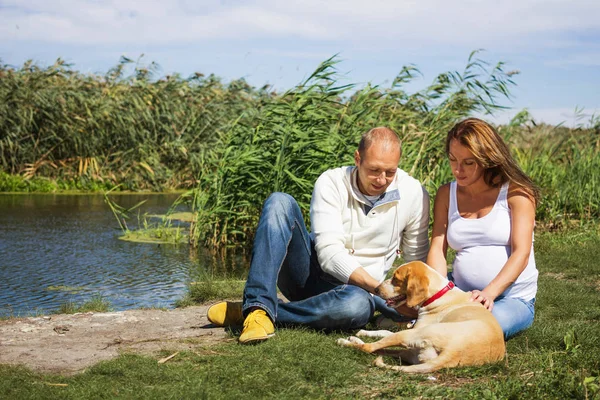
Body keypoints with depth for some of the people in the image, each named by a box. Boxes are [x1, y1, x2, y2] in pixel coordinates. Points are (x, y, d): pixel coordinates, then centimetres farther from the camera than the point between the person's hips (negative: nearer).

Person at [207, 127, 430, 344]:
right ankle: (259, 307, -35)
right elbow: (330, 253, -21)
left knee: (358, 305, -40)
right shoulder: (331, 183, -11)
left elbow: (418, 261, 3)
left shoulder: (413, 194, -7)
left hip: (357, 288, 0)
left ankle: (250, 311, -26)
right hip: (309, 274, 0)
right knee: (280, 202, -24)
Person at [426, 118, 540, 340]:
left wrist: (490, 293, -29)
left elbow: (521, 253, -14)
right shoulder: (446, 194, 9)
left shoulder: (515, 193, -5)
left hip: (512, 297, -3)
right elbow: (437, 249, 1)